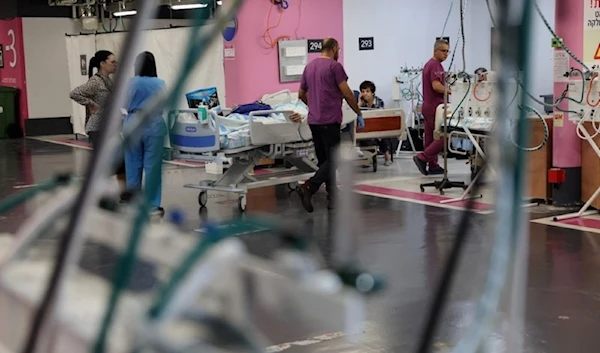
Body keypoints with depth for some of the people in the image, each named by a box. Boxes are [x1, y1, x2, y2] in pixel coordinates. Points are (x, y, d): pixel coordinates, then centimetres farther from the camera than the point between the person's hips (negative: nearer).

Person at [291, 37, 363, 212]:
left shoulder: (309, 66, 15)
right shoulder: (334, 66, -7)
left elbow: (301, 94, 23)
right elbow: (347, 94, -8)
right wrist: (359, 114, 2)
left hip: (314, 120, 8)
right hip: (330, 120, -8)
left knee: (324, 160, 10)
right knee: (332, 160, -7)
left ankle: (333, 198, 13)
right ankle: (308, 187, -21)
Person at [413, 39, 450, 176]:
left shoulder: (429, 64, 17)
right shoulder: (436, 65, -15)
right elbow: (436, 86, -26)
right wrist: (450, 91, -15)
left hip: (428, 105, 10)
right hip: (435, 106, -10)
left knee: (431, 137, 9)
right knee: (444, 136, -8)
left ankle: (433, 166, 11)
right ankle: (422, 158, -10)